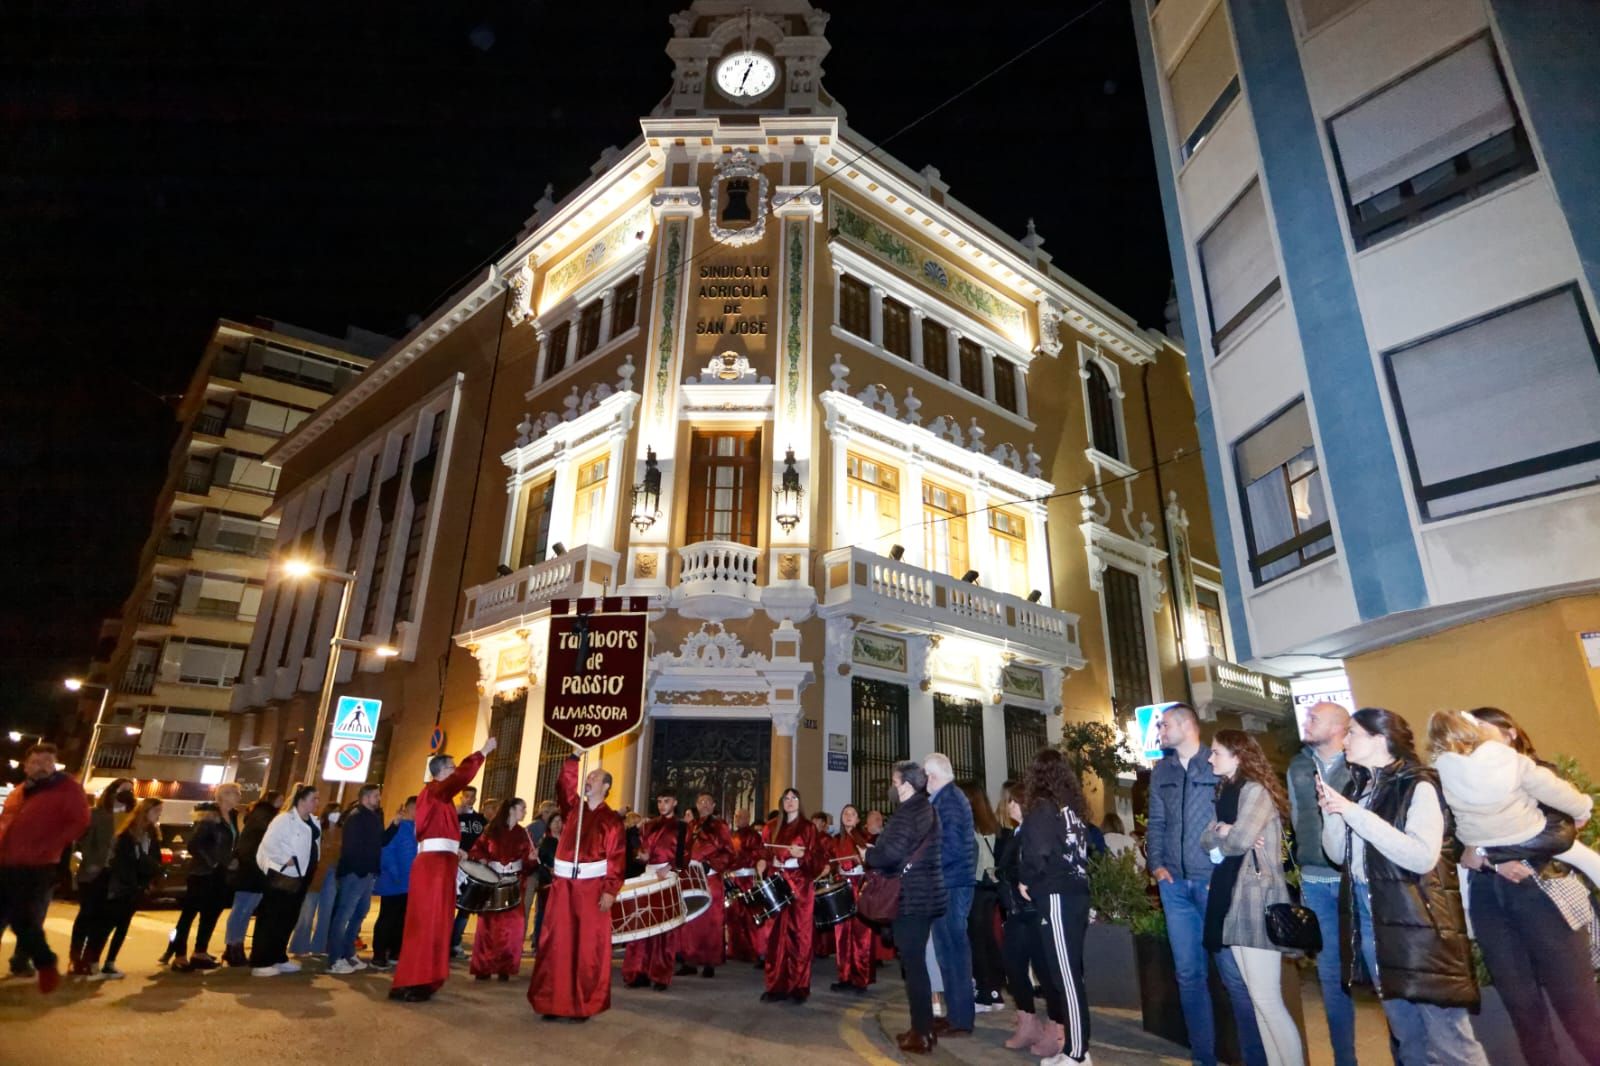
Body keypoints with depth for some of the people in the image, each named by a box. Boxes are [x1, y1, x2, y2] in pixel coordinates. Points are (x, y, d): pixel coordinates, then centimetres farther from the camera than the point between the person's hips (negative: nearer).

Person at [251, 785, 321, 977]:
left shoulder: (312, 821, 10)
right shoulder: (284, 819, -16)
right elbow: (269, 843, -25)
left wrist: (309, 875, 10)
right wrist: (286, 860, -22)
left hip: (299, 878, 8)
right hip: (282, 877, -8)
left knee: (288, 920, 15)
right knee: (270, 920, -1)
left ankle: (278, 958, 25)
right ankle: (260, 963, 6)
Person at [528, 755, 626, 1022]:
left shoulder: (612, 819, 0)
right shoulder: (573, 807, 11)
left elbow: (617, 857, -5)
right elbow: (565, 781, 0)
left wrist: (610, 890, -13)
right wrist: (575, 756, -8)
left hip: (592, 887, -3)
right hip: (564, 885, 4)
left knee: (589, 946, 1)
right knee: (557, 943, 5)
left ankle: (584, 1004, 11)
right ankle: (553, 1001, 15)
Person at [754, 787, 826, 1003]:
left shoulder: (808, 827, 3)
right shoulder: (771, 827, 13)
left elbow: (819, 857, -2)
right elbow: (764, 852, 13)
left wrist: (802, 855, -19)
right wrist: (761, 862, -7)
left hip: (800, 884, -3)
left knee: (799, 934, -2)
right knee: (776, 935, 1)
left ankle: (800, 986, 4)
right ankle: (777, 985, 8)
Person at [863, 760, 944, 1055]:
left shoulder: (906, 812, -17)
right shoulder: (927, 809, 12)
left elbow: (890, 853, -24)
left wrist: (867, 854, -4)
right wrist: (877, 851, 15)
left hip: (911, 897, -9)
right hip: (928, 894, 9)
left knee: (913, 965, 0)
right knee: (918, 962, 17)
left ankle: (920, 1034, 8)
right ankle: (925, 1028, 25)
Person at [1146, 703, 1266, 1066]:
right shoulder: (1161, 771, 13)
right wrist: (1156, 864, 4)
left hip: (1216, 881, -5)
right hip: (1175, 884, 5)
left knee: (1234, 972, -2)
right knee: (1189, 973, 10)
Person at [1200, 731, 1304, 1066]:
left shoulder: (1255, 791, -11)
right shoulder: (1227, 793, 17)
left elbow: (1238, 841, -22)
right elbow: (1206, 839, 9)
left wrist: (1225, 835, -1)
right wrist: (1223, 831, -11)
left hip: (1257, 900, -9)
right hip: (1233, 899, 9)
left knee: (1267, 998, -7)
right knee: (1257, 996, 12)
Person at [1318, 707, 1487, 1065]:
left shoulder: (1418, 785, -9)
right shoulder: (1358, 786, 11)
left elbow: (1422, 857, -23)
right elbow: (1338, 852, 10)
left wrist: (1355, 813, -24)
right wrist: (1331, 811, -7)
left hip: (1417, 920, -7)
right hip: (1368, 916, 7)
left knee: (1448, 1037, -2)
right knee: (1406, 1032, 18)